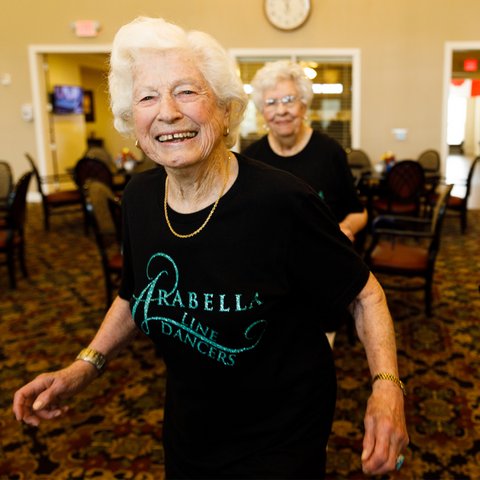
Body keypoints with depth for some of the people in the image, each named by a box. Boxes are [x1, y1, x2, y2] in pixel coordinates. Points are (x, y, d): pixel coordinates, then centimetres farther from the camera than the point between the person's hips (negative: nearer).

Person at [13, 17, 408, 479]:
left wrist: (387, 384, -26)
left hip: (280, 439, -5)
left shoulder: (281, 202, -26)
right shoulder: (139, 196, -9)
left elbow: (364, 293, -13)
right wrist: (85, 366, -2)